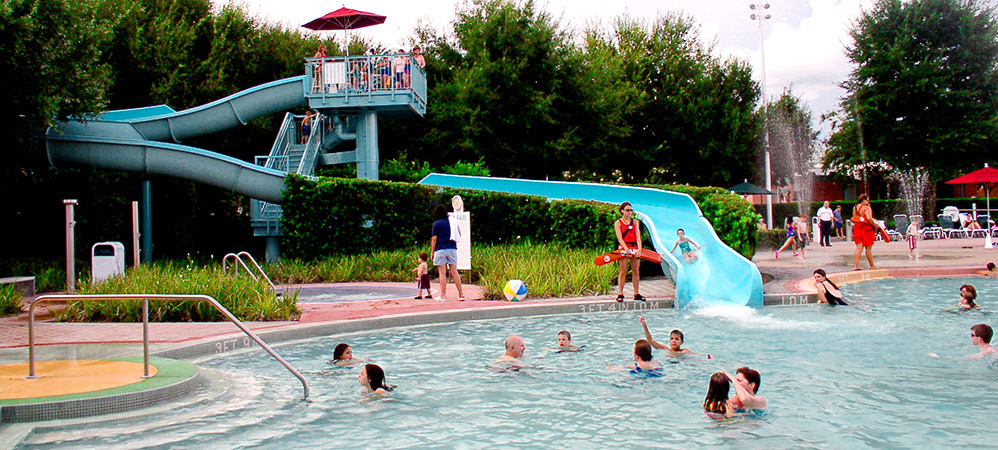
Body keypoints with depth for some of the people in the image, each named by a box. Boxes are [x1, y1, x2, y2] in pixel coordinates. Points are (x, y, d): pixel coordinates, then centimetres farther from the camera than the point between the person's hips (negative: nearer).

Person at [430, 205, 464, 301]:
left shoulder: (436, 224, -3)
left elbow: (434, 239, -5)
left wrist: (432, 252, 0)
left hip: (440, 250, -4)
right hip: (452, 249, 4)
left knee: (442, 273, -2)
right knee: (454, 272, 6)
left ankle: (443, 296, -3)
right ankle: (461, 294, 5)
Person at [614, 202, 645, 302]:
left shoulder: (635, 222, 11)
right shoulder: (618, 223, 1)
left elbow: (638, 236, 1)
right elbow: (619, 238, -10)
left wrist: (639, 249, -14)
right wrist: (626, 248, -25)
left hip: (634, 248, 4)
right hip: (623, 248, -3)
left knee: (635, 271, 5)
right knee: (623, 271, -5)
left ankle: (636, 294, 9)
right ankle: (620, 294, -3)